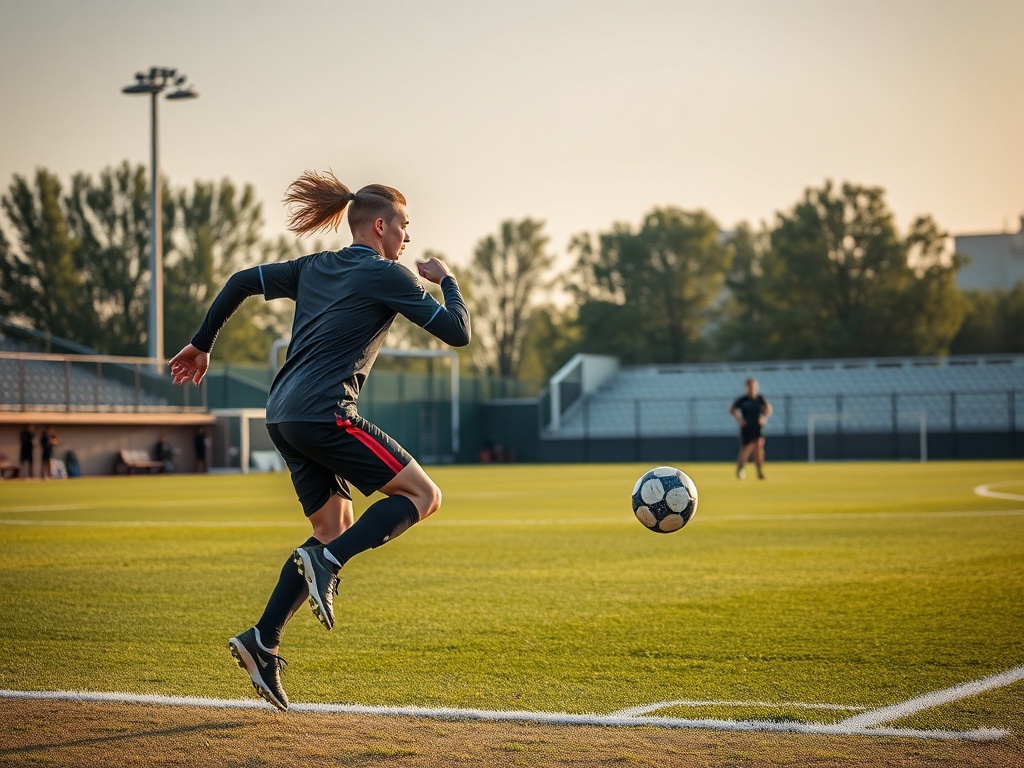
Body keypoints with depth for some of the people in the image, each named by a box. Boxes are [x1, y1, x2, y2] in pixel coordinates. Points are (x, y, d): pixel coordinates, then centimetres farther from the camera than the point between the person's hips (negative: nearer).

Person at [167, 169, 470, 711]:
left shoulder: (314, 268, 20)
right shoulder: (387, 275, -1)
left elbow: (241, 282, 22)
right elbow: (457, 333, -2)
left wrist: (201, 346, 30)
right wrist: (446, 280, 17)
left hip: (284, 417, 8)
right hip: (324, 414, -8)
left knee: (336, 532, 14)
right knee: (422, 495, -2)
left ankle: (262, 642, 5)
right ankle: (325, 563, -18)